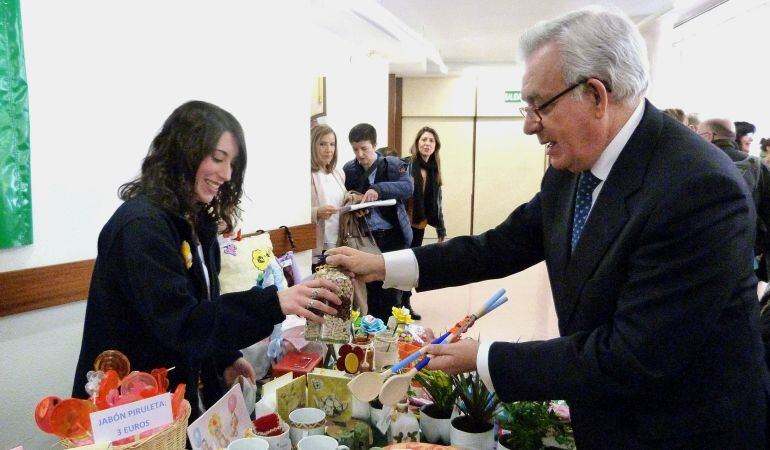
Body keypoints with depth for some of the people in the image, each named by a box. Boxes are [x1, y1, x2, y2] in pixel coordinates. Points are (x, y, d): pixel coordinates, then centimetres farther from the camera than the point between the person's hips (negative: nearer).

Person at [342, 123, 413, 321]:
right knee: (371, 288, 8)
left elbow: (408, 187, -18)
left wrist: (379, 189, -30)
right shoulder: (349, 169, 6)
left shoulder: (393, 165, -2)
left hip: (393, 235, -2)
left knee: (392, 289, 4)